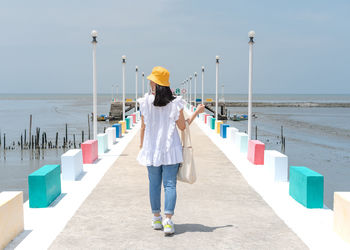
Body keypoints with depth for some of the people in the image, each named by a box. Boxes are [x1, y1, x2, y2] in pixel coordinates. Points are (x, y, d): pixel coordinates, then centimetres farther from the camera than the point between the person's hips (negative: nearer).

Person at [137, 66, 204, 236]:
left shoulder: (145, 102, -5)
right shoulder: (175, 102, -8)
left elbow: (143, 127, 1)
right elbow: (183, 126, -2)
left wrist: (141, 145, 15)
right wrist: (197, 112, 10)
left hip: (151, 150, 1)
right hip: (171, 150, -1)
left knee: (154, 184, 12)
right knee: (170, 184, 1)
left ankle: (156, 219, 21)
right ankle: (168, 220, -8)